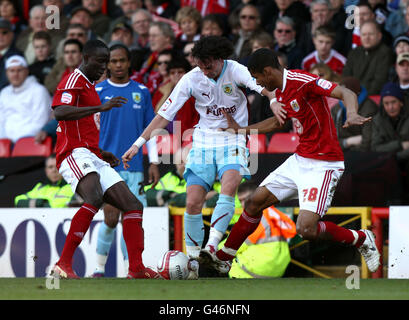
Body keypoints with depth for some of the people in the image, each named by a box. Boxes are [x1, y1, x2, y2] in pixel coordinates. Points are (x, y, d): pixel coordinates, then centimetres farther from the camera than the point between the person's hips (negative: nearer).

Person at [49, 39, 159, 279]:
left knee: (133, 206, 1)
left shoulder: (90, 87, 28)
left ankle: (136, 268, -3)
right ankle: (63, 265, -35)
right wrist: (101, 107, -27)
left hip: (93, 160, 10)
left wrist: (101, 153, 24)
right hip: (75, 154, -10)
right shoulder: (74, 81, -2)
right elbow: (60, 112, -23)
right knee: (95, 199, -34)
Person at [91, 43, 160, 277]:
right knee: (111, 218, -12)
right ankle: (100, 267, 3)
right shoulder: (98, 92, 2)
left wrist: (154, 162, 7)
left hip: (134, 167, 3)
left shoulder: (142, 92, 11)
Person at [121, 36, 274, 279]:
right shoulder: (192, 79, -6)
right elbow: (165, 114, -2)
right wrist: (138, 144, -5)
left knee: (229, 186, -30)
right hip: (204, 142, 2)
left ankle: (212, 247, -30)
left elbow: (261, 85, -31)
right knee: (193, 202, -8)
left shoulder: (235, 71, -12)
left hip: (232, 141, -2)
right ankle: (193, 259, 6)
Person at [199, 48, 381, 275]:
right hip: (299, 160, 9)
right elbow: (278, 121, 29)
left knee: (306, 229, -18)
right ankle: (223, 258, 23)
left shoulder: (302, 81, -18)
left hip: (322, 166, -9)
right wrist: (241, 130, 34)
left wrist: (352, 114, -47)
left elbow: (347, 94, -26)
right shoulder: (281, 92, 9)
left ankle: (362, 239, 4)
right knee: (255, 202, 11)